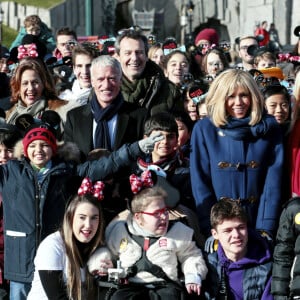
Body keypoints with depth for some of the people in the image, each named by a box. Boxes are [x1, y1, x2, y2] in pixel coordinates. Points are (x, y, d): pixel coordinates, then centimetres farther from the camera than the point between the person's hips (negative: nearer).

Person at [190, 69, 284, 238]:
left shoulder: (269, 129, -2)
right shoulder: (204, 129, -3)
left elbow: (273, 181, -6)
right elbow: (200, 183, -4)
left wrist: (265, 229, -14)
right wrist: (211, 230, -12)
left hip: (257, 223, 0)